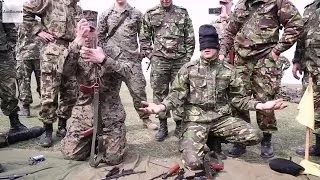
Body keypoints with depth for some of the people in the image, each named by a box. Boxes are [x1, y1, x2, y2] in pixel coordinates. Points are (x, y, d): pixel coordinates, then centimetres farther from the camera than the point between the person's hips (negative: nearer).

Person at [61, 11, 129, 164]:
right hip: (84, 110, 2)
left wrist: (103, 60, -33)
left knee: (113, 158, -8)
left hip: (111, 112, -2)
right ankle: (91, 140, 26)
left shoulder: (112, 51, -2)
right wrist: (77, 42, -31)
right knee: (70, 154, -3)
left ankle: (102, 138, 24)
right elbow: (65, 71, -19)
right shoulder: (76, 55, 3)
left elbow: (127, 73, -18)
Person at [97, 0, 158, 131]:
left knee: (138, 90, 0)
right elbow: (100, 36, 15)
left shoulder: (136, 14, 7)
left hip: (132, 60, -1)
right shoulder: (106, 15, 10)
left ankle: (145, 119, 15)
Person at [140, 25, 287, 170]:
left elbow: (238, 98, 8)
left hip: (222, 118, 3)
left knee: (255, 136, -17)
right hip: (196, 120, -3)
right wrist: (161, 107, -25)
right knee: (193, 162, -24)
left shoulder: (228, 70, 4)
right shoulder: (188, 69, -2)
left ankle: (214, 139, 9)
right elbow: (177, 95, -5)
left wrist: (261, 105, -7)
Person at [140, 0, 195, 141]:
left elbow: (190, 38, 8)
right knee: (159, 93, 4)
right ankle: (163, 125, 17)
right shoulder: (150, 14, 7)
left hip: (180, 60, 0)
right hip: (159, 60, 0)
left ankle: (179, 125, 17)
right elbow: (144, 38, 9)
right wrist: (150, 56, 0)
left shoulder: (183, 13, 8)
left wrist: (187, 58, 1)